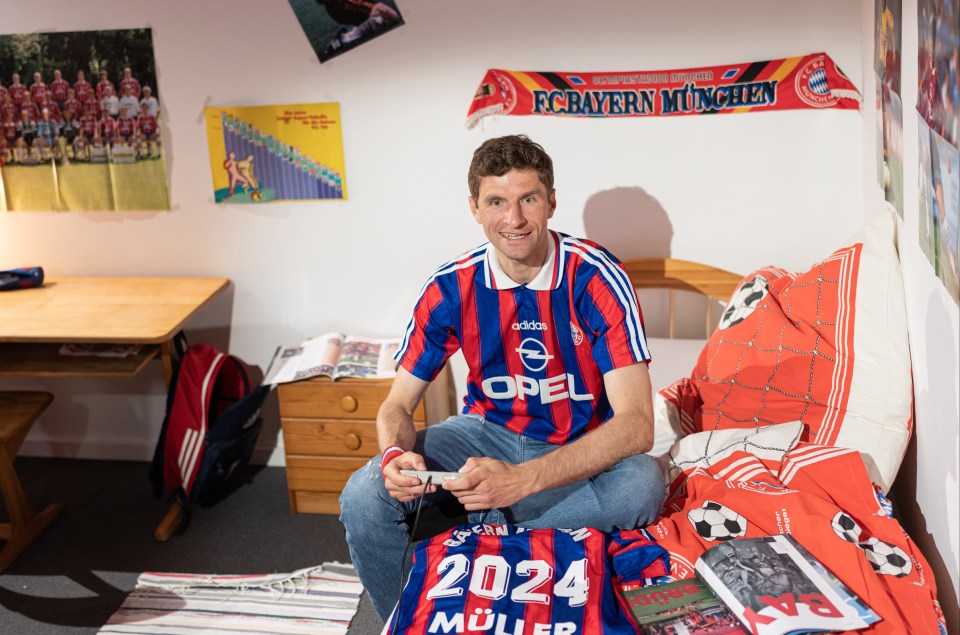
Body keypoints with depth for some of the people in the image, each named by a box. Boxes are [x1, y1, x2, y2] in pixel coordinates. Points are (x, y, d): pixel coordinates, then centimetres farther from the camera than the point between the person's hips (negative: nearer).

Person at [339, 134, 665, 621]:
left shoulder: (596, 279, -21)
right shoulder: (450, 289, -11)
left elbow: (636, 425, -29)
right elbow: (398, 405, -4)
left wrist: (522, 479, -41)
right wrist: (396, 454, -31)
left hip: (580, 446, -2)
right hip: (488, 430, 2)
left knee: (641, 484, -35)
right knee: (363, 497, -21)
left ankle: (487, 526, -16)